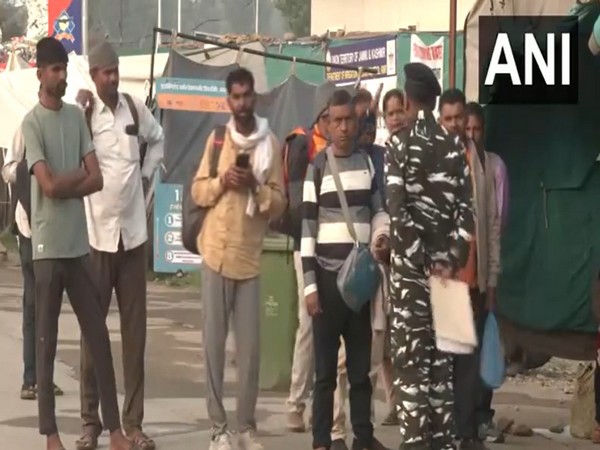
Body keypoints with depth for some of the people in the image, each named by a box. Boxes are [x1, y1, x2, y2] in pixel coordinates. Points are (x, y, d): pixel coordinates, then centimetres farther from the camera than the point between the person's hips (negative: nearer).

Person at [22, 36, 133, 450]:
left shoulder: (77, 116, 10)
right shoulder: (32, 122, -8)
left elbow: (97, 179, 5)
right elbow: (50, 185, -17)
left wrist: (65, 185, -9)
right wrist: (79, 173, -1)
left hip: (79, 243, 6)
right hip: (48, 246, -6)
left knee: (99, 336, 6)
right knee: (47, 341, 1)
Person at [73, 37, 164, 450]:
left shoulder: (135, 108, 5)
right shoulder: (84, 112, -8)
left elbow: (157, 138, 24)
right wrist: (84, 112, -30)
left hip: (133, 230, 4)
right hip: (96, 232, -4)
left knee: (135, 328, 7)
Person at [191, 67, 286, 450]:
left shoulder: (271, 144, 3)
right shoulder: (216, 138, 5)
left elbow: (280, 204, 2)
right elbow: (197, 191, 6)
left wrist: (256, 187, -15)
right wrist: (221, 181, -12)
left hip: (250, 256, 0)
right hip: (216, 252, 0)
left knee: (251, 346, 1)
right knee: (214, 342, 1)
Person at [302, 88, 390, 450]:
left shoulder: (368, 163, 9)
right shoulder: (318, 167, -2)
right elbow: (307, 227, -5)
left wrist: (382, 237, -5)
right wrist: (310, 284, -10)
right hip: (328, 276, -3)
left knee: (361, 365, 9)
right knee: (325, 368, 0)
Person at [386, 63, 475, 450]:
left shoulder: (400, 143, -6)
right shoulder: (454, 146, 7)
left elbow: (398, 208, -14)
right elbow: (466, 208, 0)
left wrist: (422, 259, -11)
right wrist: (451, 258, -1)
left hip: (411, 264, -4)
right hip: (444, 263, 4)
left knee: (411, 356, -2)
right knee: (441, 356, 10)